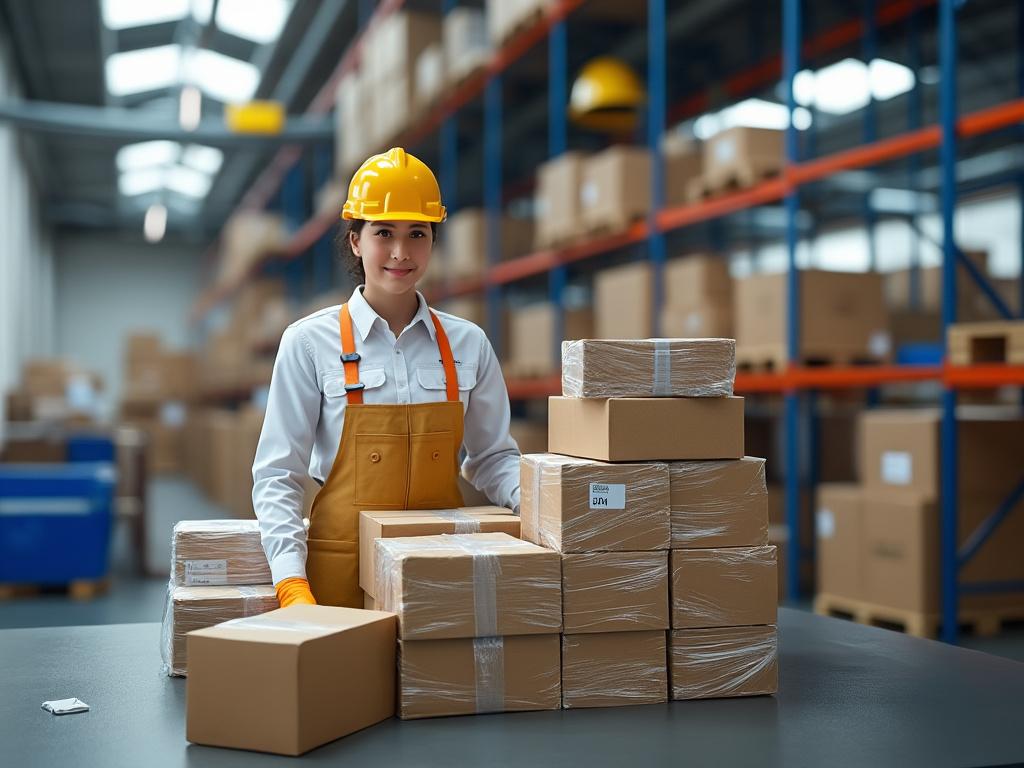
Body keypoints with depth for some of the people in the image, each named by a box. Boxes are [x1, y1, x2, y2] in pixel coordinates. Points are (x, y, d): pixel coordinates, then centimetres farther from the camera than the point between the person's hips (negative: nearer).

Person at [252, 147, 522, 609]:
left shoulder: (467, 344, 4)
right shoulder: (310, 342, -4)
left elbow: (492, 458, 11)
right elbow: (277, 476, -4)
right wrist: (292, 584, -16)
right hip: (342, 566, -2)